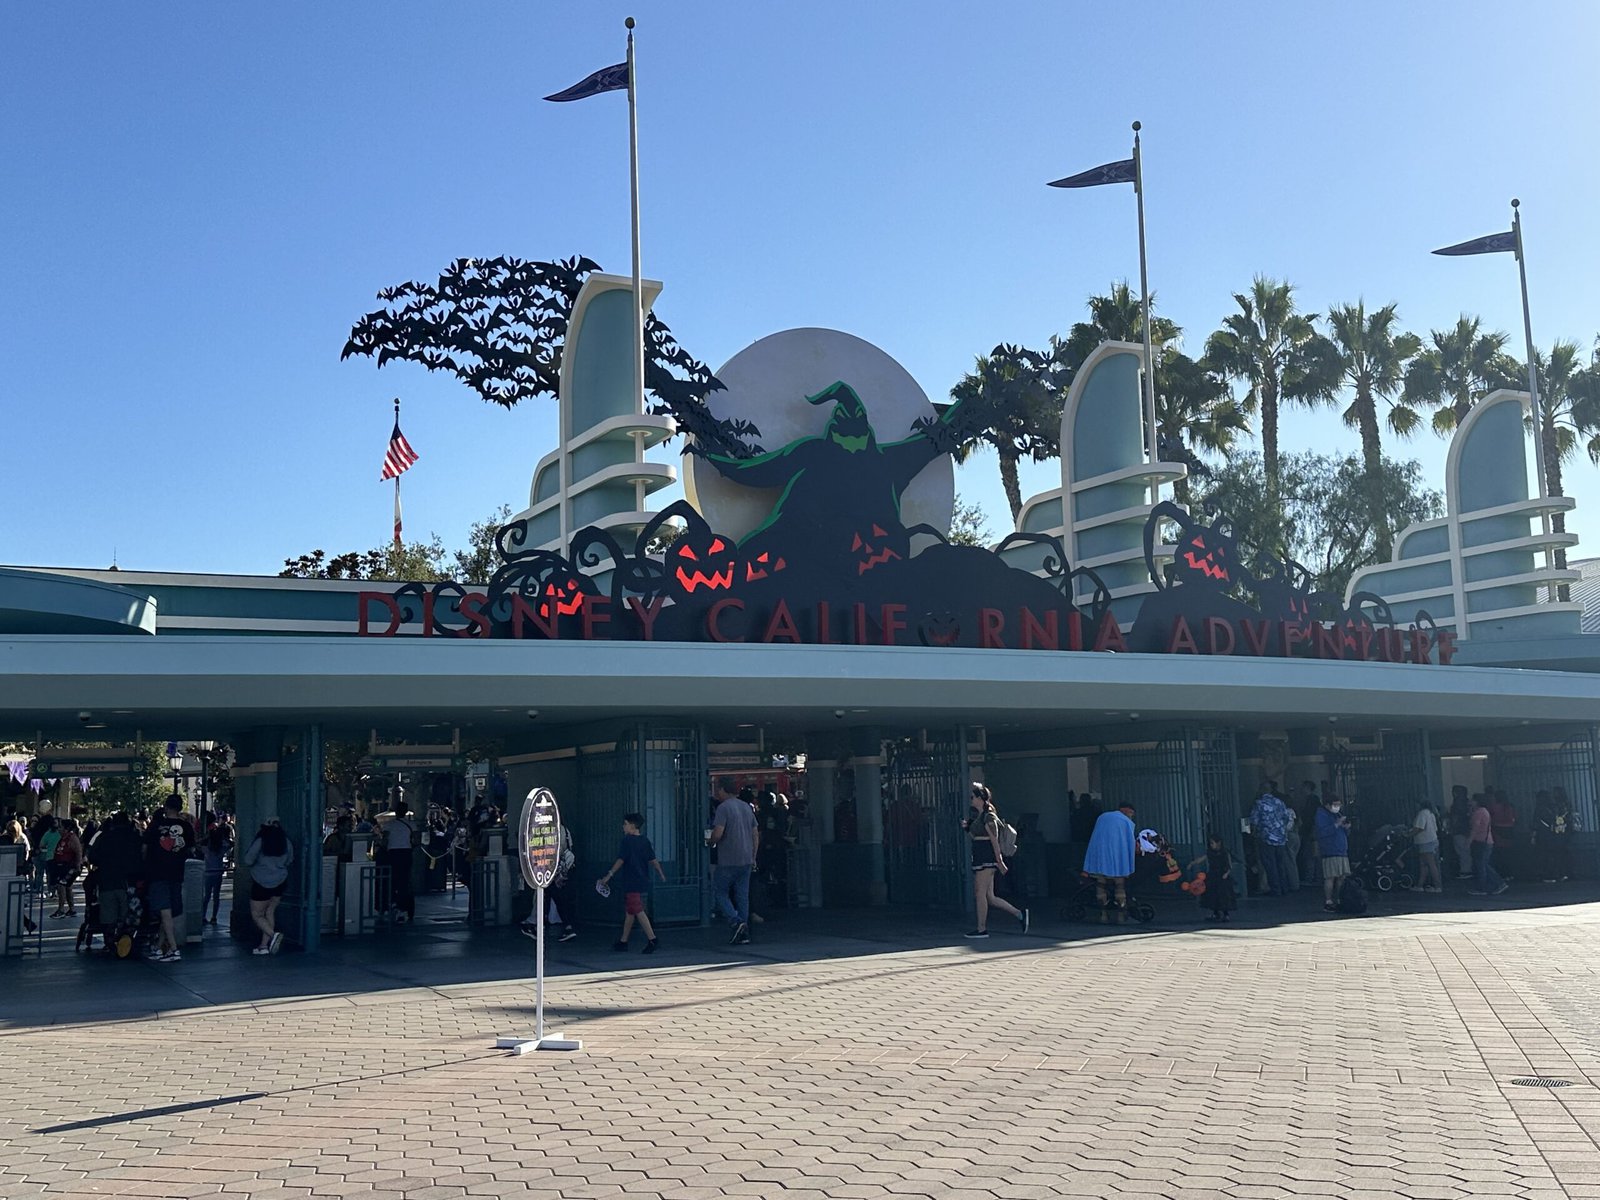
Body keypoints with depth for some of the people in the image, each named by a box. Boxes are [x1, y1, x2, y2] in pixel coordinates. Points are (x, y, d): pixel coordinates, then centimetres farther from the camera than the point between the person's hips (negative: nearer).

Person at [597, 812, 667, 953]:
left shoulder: (627, 841, -11)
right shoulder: (645, 841, 8)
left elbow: (620, 861, -13)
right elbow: (653, 860, 8)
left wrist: (609, 875, -10)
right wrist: (661, 874, 19)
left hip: (631, 882, -8)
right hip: (642, 881, 8)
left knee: (638, 911, -9)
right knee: (629, 911, 15)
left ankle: (652, 939, -17)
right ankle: (623, 941, 23)